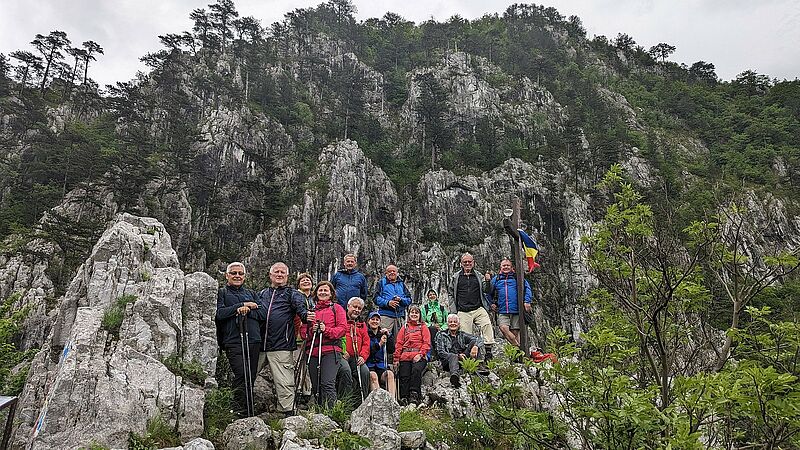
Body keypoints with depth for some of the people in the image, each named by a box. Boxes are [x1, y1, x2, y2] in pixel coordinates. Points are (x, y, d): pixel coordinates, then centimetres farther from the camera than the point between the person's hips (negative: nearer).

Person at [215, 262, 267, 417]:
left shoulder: (251, 294, 23)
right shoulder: (221, 293, 11)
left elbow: (263, 313, 9)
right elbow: (219, 313, -7)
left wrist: (246, 311, -8)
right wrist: (242, 305, -7)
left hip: (254, 341, 4)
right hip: (233, 342, -4)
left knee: (251, 377, 4)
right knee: (242, 375, -18)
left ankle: (249, 412, 14)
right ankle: (240, 412, -8)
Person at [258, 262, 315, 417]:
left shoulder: (292, 293, 7)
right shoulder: (262, 294, 20)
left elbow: (300, 306, -12)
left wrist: (305, 315, -34)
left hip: (281, 346, -4)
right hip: (258, 344, 5)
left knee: (284, 383, -4)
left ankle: (287, 412, 7)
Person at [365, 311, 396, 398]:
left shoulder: (383, 334, 17)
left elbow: (392, 351, 6)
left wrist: (388, 336, -5)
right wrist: (379, 344, -17)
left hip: (381, 365, 3)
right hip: (369, 365, -3)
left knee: (390, 374, -26)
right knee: (373, 375, -33)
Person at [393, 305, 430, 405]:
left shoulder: (423, 327, 15)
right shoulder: (405, 327, 22)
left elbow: (427, 343, 5)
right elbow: (399, 343, 16)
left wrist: (420, 354, -11)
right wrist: (396, 358, 5)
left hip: (419, 357, -3)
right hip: (405, 356, 3)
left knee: (416, 370, -30)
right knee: (404, 376, -13)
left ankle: (414, 394, -26)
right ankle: (404, 397, -7)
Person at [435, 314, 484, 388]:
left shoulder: (462, 335, 17)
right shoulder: (441, 336, 10)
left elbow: (479, 339, 3)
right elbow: (441, 353, -3)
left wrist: (475, 347, -22)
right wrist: (457, 356, -19)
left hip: (463, 360, 3)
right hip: (448, 362, -3)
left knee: (474, 342, -12)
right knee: (453, 357, -39)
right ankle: (454, 375, -68)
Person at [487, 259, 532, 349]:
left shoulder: (517, 277, 8)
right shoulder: (495, 279, 14)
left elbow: (527, 289, 5)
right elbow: (489, 293, 25)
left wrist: (527, 301, -9)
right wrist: (491, 303, 12)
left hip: (516, 311, -1)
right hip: (502, 312, 2)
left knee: (515, 332, -2)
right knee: (503, 328, -19)